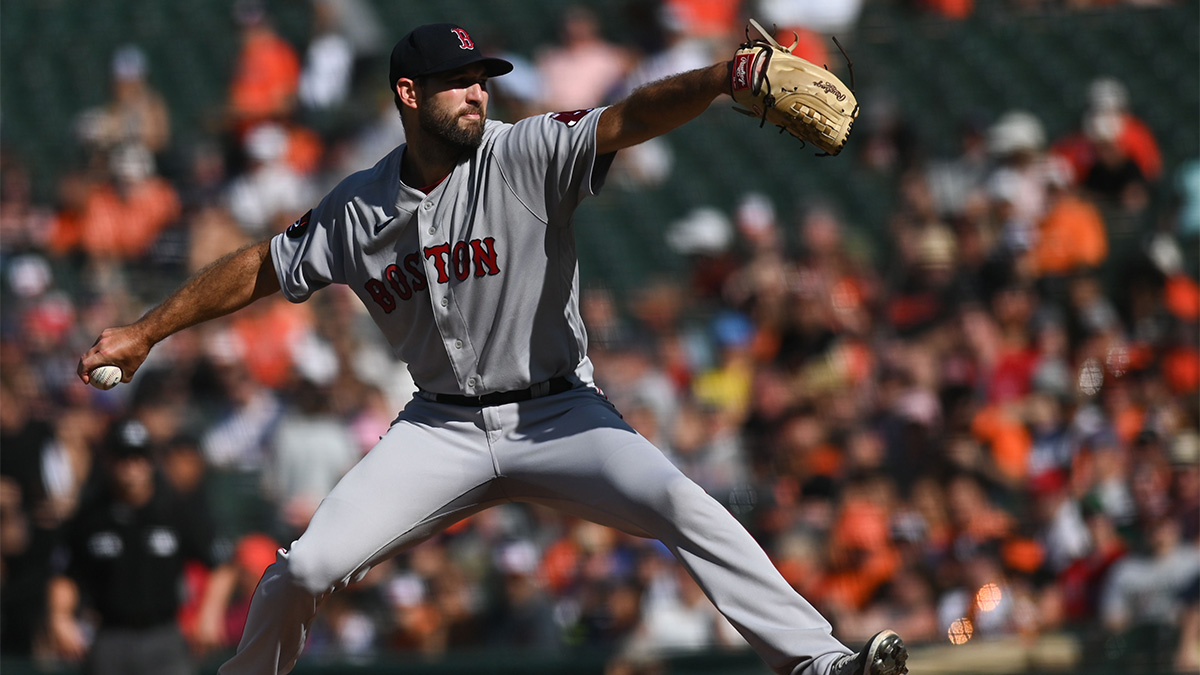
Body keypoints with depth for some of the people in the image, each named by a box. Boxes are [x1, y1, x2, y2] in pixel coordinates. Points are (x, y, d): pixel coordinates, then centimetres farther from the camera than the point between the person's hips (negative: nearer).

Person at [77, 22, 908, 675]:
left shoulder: (527, 156, -11)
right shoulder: (357, 211, -1)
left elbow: (628, 120, -28)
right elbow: (263, 268, 13)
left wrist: (722, 78, -45)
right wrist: (145, 332, 14)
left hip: (558, 415, -2)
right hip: (442, 432, 2)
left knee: (686, 507, -25)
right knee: (307, 568, -10)